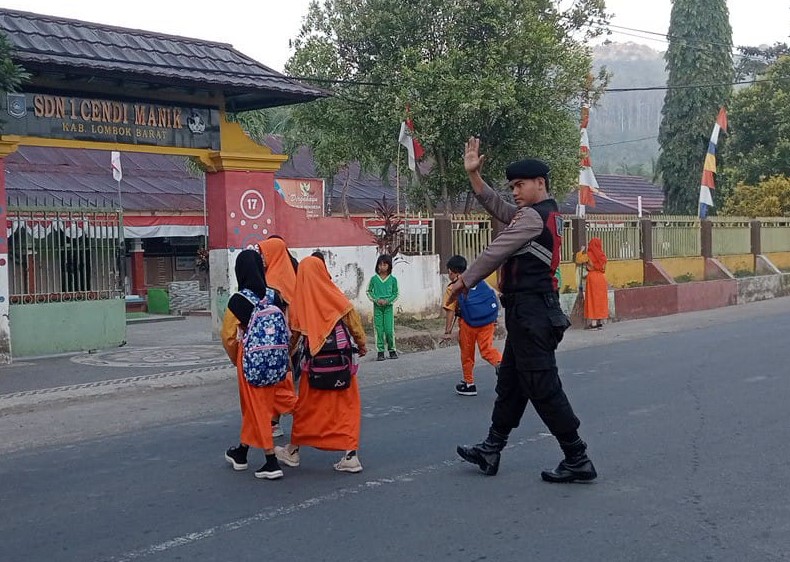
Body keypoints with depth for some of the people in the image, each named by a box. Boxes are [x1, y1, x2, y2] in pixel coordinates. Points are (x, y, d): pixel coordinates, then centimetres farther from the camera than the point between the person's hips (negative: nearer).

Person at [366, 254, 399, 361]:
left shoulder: (393, 279, 1)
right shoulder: (374, 279, 2)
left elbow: (396, 293, 6)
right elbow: (369, 291, 8)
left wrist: (387, 301, -10)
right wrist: (377, 300, -7)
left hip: (388, 307, -1)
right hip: (377, 307, 1)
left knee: (389, 330, -4)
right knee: (379, 330, 0)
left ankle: (392, 350, 13)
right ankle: (380, 352, 8)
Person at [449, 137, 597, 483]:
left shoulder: (532, 216, -13)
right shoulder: (546, 215, 17)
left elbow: (495, 252, -10)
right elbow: (494, 205, 24)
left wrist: (464, 281, 2)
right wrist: (473, 173, 18)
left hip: (529, 310, -11)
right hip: (531, 311, 11)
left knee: (543, 387, -7)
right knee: (510, 381, 15)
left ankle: (577, 459, -3)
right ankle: (491, 450, 25)